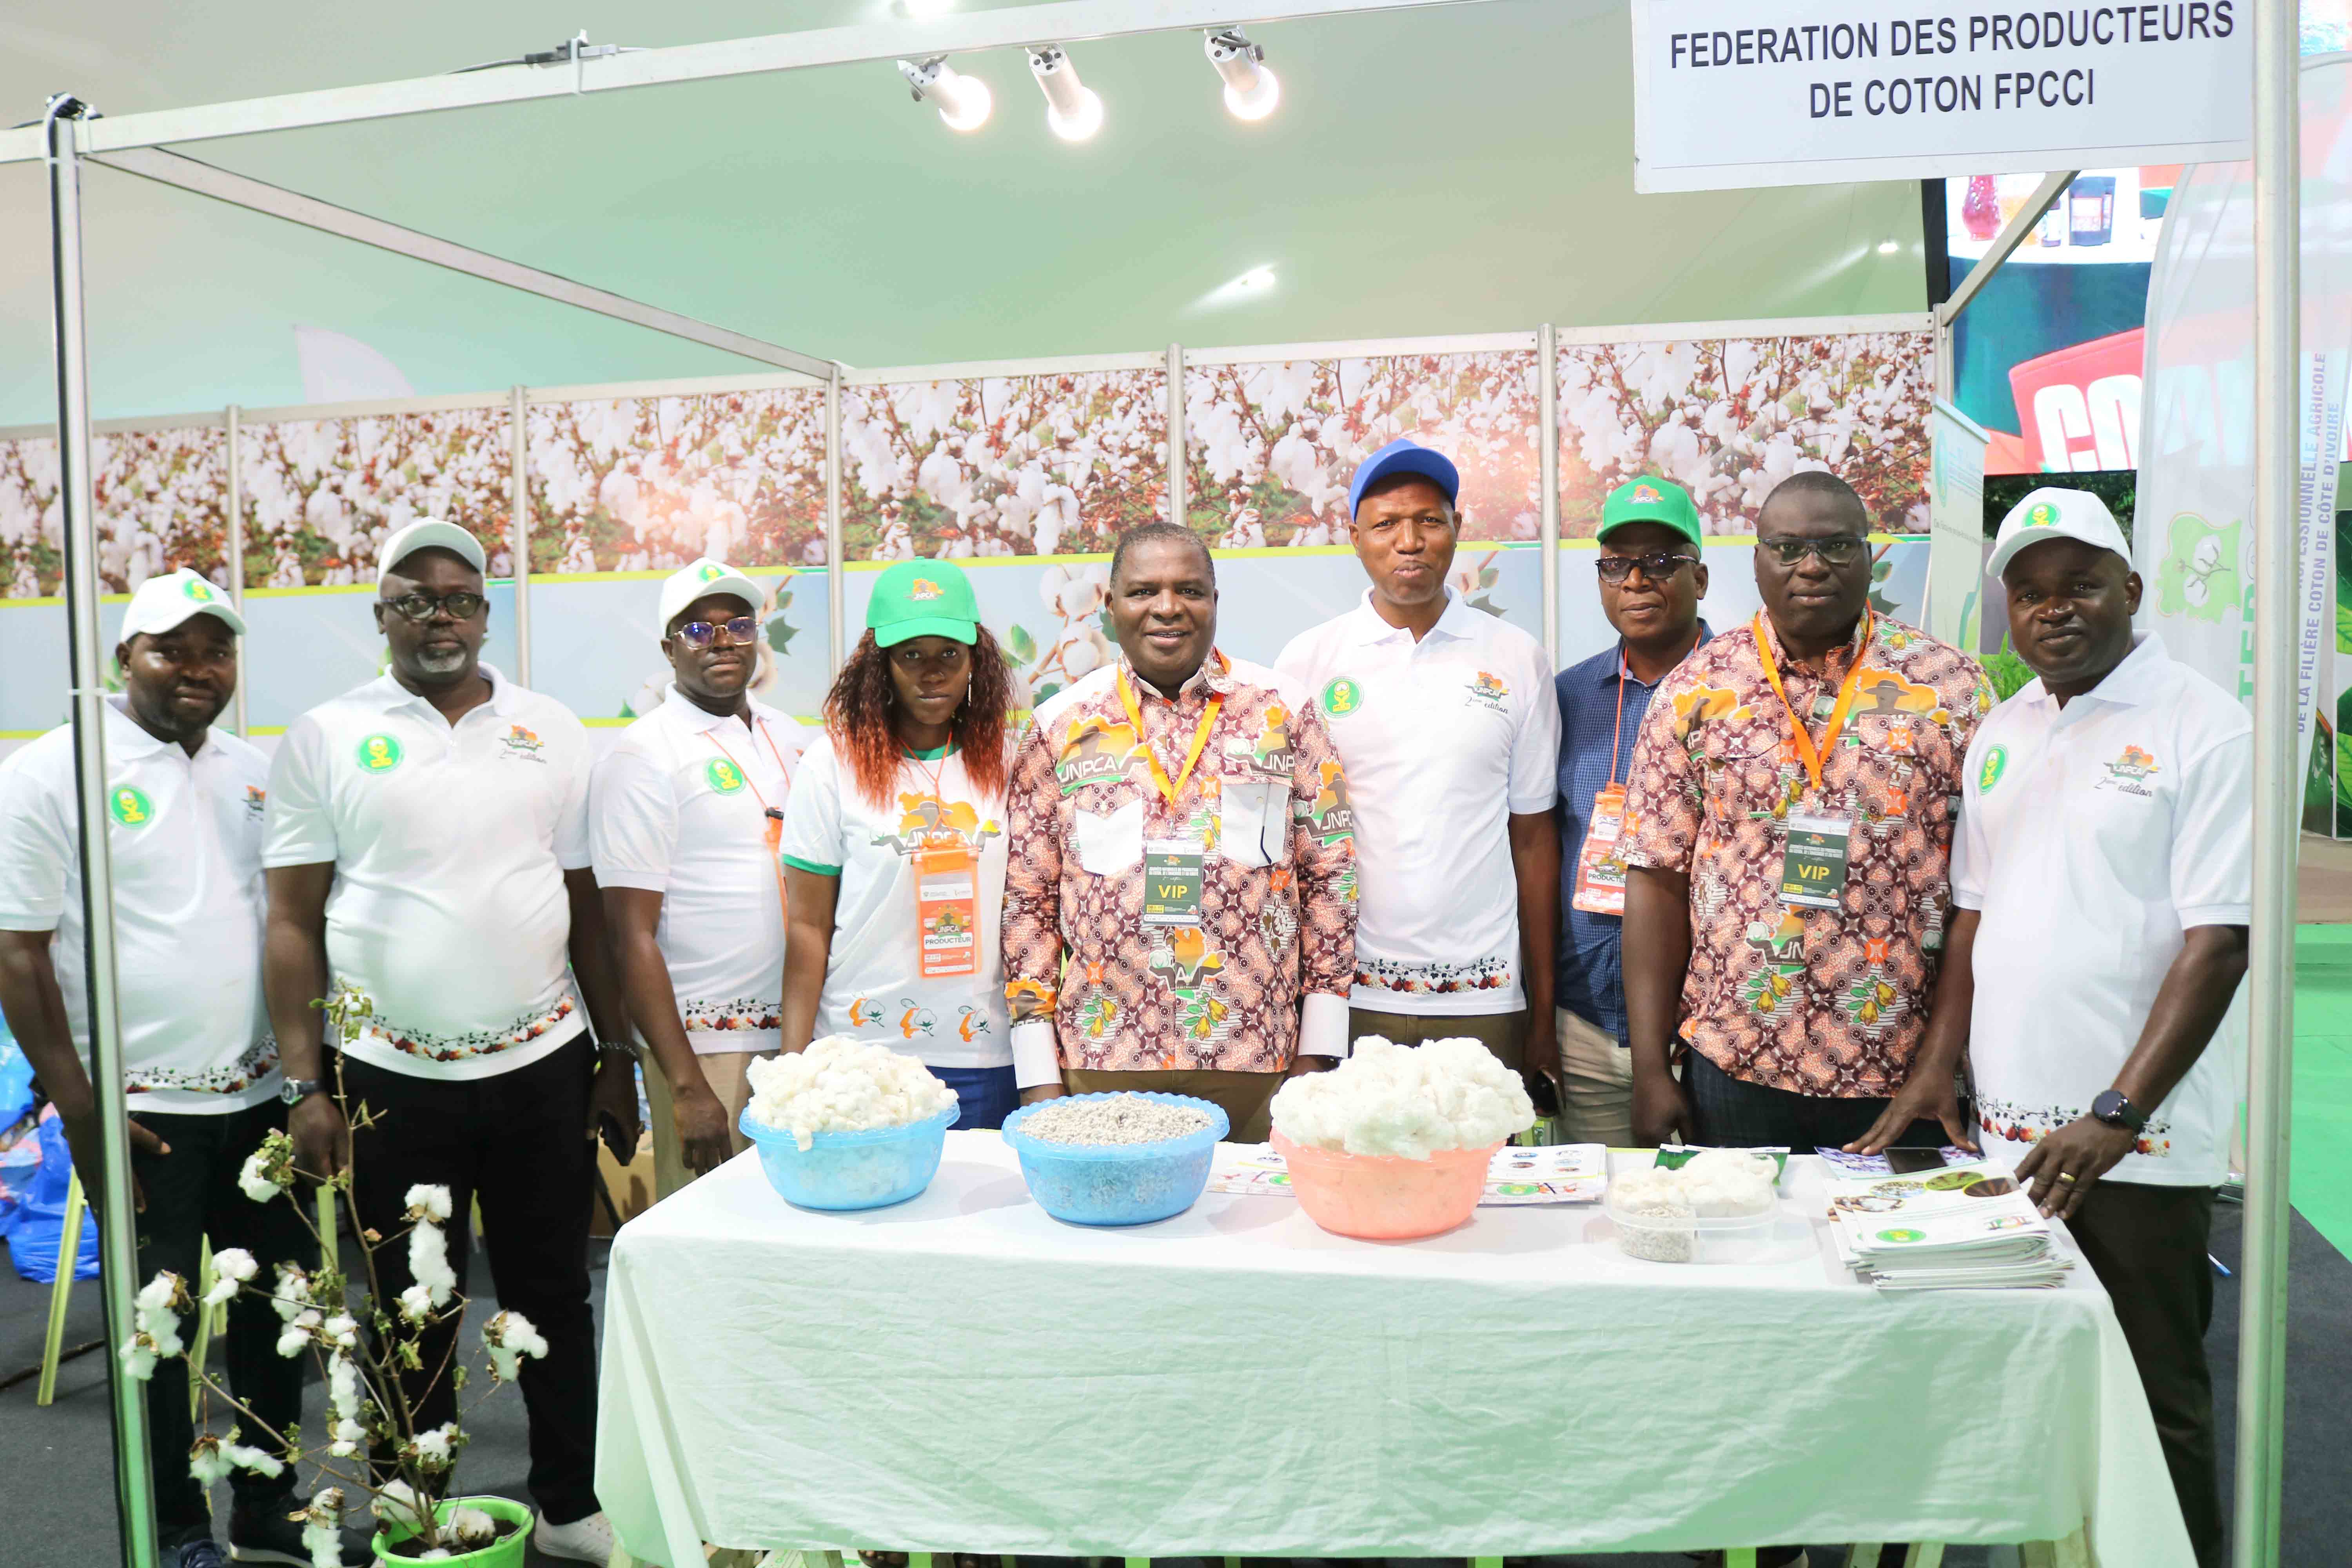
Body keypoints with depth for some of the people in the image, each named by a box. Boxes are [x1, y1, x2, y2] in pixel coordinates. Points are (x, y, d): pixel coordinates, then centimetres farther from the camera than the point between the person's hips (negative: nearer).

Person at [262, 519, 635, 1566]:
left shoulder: (551, 730, 4)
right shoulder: (325, 737, 0)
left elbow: (591, 909, 6)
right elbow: (294, 923, -2)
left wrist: (618, 1061, 4)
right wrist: (306, 1087, -7)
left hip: (543, 1066, 2)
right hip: (392, 1077, -1)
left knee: (551, 1296, 13)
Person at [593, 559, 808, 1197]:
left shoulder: (789, 737, 11)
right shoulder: (643, 757, -7)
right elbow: (633, 938, -11)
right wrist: (688, 1088, -16)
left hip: (802, 1032, 6)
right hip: (707, 1047, -5)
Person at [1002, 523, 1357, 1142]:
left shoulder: (1283, 712, 4)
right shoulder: (1062, 725, 5)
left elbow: (1330, 875, 5)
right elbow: (1028, 899, 6)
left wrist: (1317, 1055, 2)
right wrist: (1039, 1077, 1)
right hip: (1101, 1064, 0)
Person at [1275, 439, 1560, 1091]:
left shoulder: (1517, 658, 5)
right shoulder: (1306, 661, 3)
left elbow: (1532, 837, 7)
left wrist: (1543, 1012, 6)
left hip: (1484, 1003, 1)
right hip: (1347, 996, 0)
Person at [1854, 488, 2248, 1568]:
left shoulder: (2204, 729, -8)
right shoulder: (2002, 731, 12)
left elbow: (2218, 941, -14)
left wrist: (2116, 1116, -20)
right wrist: (1937, 1065, 7)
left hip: (2138, 1143, -5)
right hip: (2007, 1131, 6)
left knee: (2154, 1400, 6)